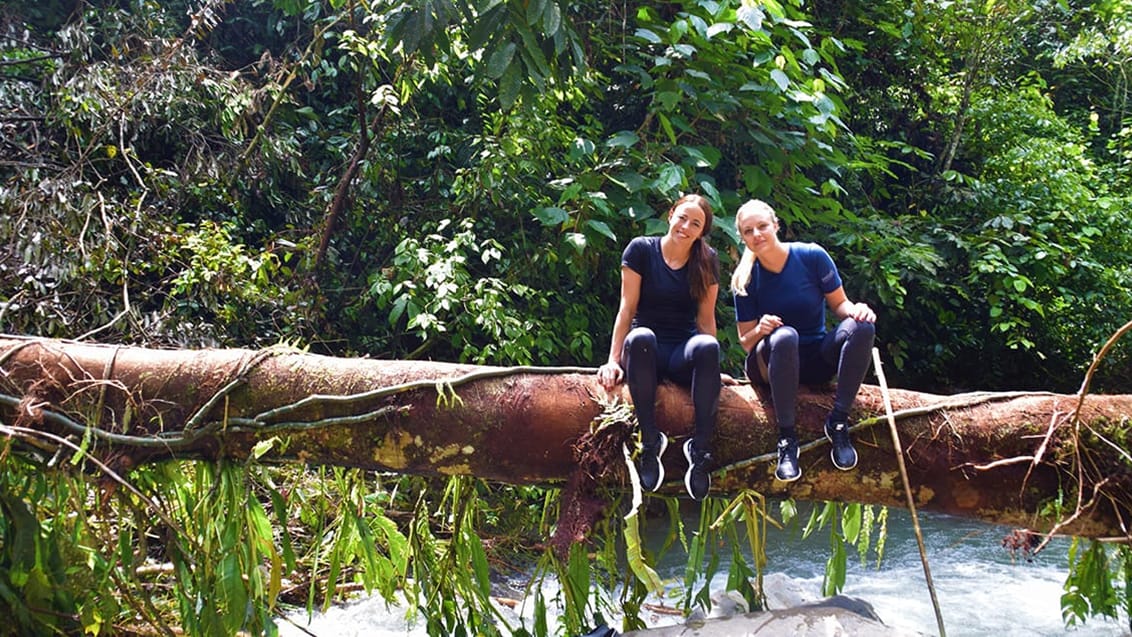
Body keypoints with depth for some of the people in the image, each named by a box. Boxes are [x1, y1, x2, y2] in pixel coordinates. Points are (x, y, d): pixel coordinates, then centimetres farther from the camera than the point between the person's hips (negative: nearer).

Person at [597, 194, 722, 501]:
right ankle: (650, 440, -32)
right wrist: (613, 360, -9)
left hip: (683, 352, 2)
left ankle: (700, 447, -32)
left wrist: (710, 363, -1)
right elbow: (627, 307, -3)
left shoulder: (707, 261, 7)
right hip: (646, 351, -1)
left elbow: (706, 317, 7)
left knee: (707, 346, -35)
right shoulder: (641, 250, 0)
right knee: (640, 337, -39)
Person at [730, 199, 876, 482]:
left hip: (817, 359, 2)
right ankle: (786, 437, -30)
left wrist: (856, 310, -23)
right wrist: (760, 331, -25)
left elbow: (840, 304, 1)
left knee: (862, 326, -27)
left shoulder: (812, 256, -6)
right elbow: (746, 342, -1)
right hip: (771, 363, -2)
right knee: (785, 336, -38)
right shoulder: (745, 280, -5)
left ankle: (838, 421, -20)